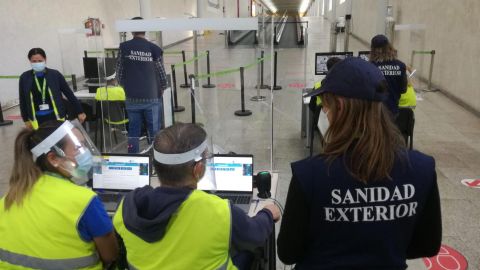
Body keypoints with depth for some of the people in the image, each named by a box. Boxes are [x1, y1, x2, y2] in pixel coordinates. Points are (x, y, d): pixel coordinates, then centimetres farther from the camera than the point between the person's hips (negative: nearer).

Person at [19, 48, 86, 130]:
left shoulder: (55, 74, -5)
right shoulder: (25, 78, -1)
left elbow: (69, 93, 0)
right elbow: (22, 101, 7)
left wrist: (79, 112, 2)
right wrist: (26, 120, 8)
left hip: (55, 117, -1)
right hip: (37, 119, 1)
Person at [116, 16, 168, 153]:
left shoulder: (124, 47, -3)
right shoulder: (154, 49, -9)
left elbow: (119, 73, 1)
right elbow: (162, 74, -4)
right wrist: (162, 89, 16)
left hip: (132, 98, 2)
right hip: (152, 98, -2)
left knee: (133, 131, 13)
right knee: (154, 132, 7)